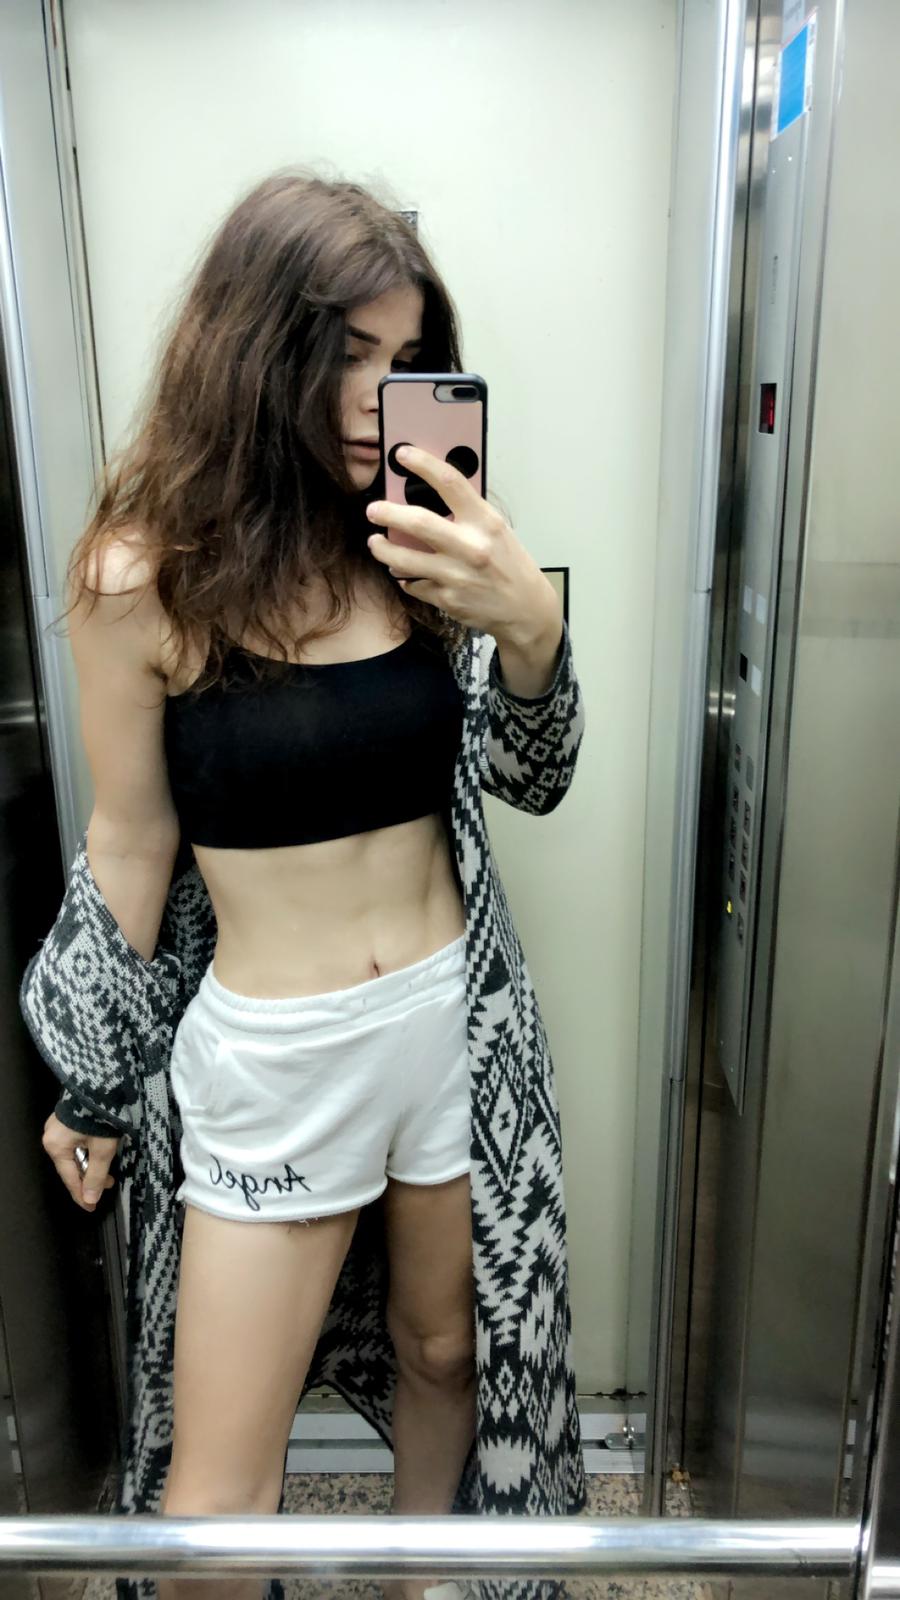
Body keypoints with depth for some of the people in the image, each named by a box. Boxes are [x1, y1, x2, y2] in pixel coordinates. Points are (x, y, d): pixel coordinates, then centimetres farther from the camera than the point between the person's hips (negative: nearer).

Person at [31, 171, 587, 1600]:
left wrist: (528, 622, -21)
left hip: (458, 1016, 4)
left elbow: (537, 782, -1)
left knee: (448, 1349, 25)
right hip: (271, 1055, -3)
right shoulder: (144, 575, -13)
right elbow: (129, 845, -3)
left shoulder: (415, 545, -4)